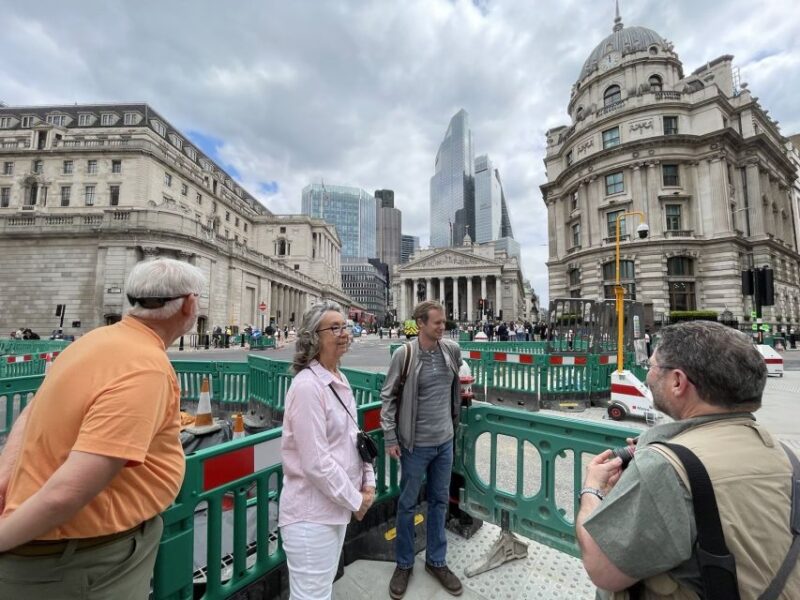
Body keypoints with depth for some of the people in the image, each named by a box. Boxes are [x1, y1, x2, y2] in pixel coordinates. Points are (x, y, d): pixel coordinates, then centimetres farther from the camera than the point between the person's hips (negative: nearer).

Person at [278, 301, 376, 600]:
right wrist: (355, 500, -14)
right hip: (312, 513, -8)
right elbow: (316, 463, -25)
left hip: (336, 506, 9)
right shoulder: (307, 386, -24)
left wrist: (368, 481, 2)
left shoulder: (339, 379, 3)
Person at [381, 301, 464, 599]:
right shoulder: (404, 354, -17)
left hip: (445, 441, 4)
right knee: (407, 504, 13)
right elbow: (388, 396, -9)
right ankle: (404, 563, 36)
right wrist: (390, 437, -10)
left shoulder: (453, 350, -4)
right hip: (415, 443, -4)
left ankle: (436, 561, 40)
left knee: (439, 501, 19)